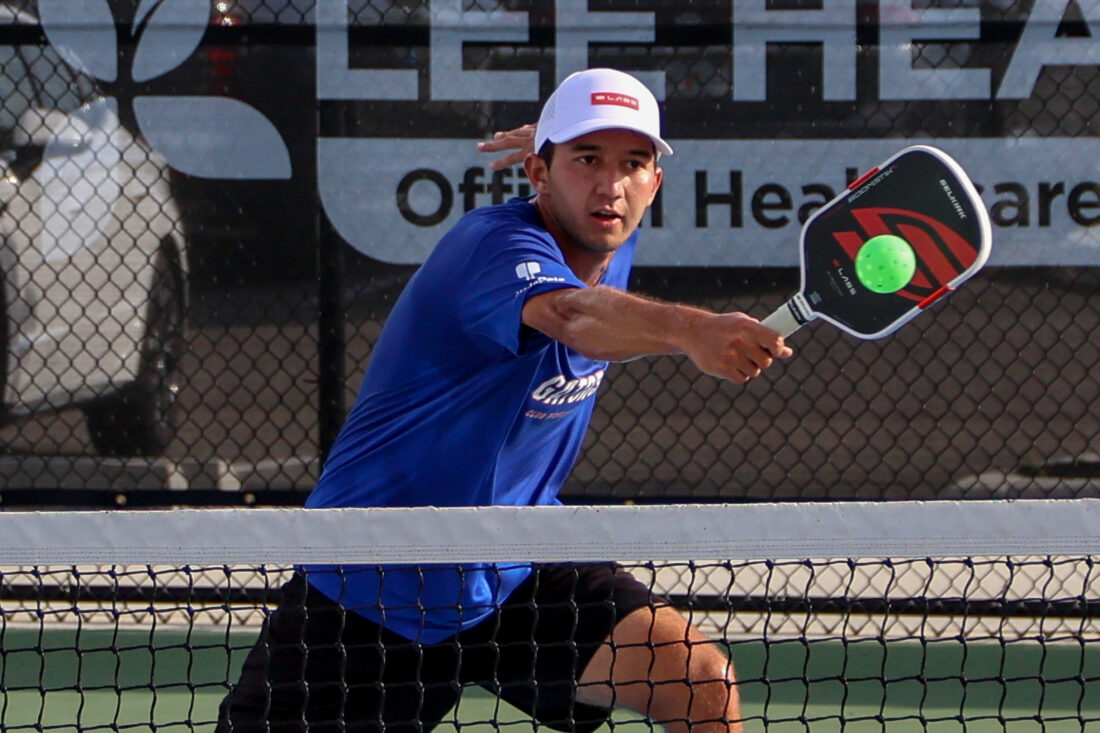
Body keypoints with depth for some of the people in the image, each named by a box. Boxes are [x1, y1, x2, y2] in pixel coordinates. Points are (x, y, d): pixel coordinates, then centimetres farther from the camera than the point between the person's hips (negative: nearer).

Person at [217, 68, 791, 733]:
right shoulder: (499, 246, -26)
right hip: (367, 590, -6)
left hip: (518, 576, 6)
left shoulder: (611, 244, -1)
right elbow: (569, 313, -55)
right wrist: (689, 329, -70)